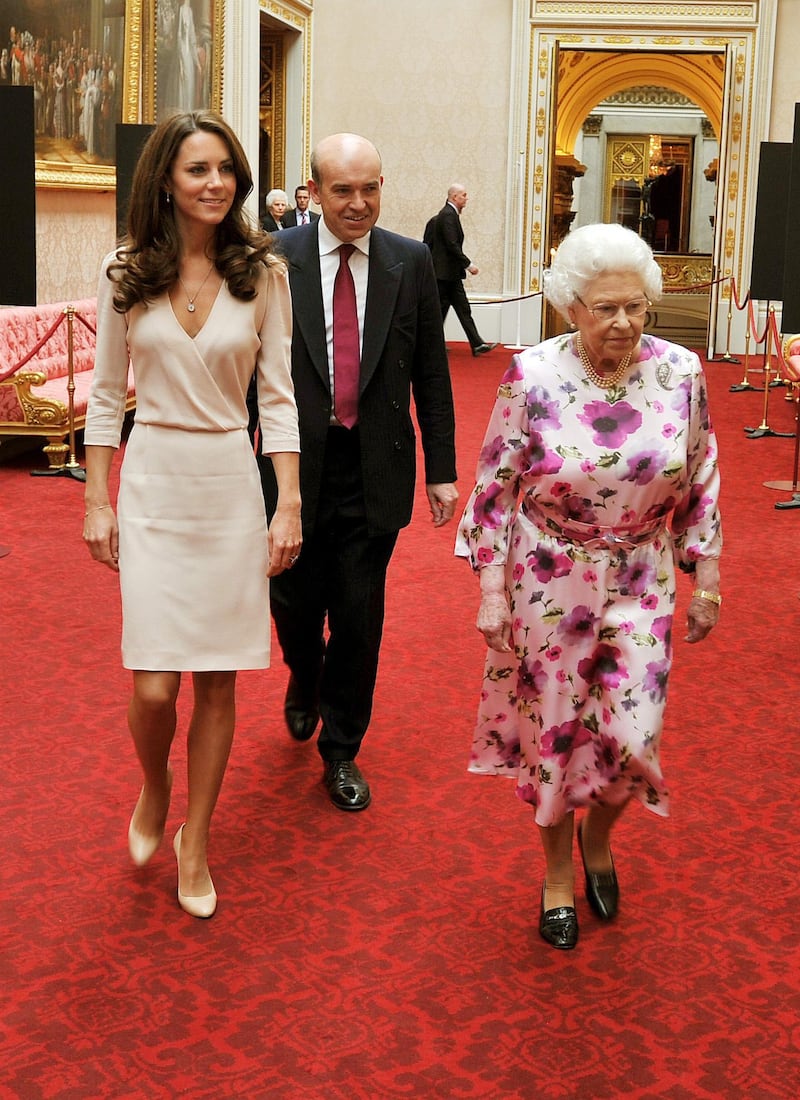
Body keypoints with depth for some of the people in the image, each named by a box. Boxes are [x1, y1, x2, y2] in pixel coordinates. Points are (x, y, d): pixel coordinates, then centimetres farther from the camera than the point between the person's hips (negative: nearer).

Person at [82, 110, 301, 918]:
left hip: (231, 487, 1)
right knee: (154, 686, -5)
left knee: (218, 679, 6)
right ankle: (154, 788, 30)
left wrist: (290, 505, -5)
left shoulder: (262, 274, 0)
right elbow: (106, 393, 5)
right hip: (153, 484, 0)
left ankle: (194, 843, 24)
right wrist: (97, 502, 1)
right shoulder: (127, 273, 0)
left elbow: (278, 395, 1)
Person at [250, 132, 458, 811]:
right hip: (297, 467, 0)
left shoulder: (411, 262, 0)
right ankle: (305, 683, 48)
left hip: (376, 470, 1)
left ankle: (342, 750, 26)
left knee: (360, 618, 6)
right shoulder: (275, 260, -5)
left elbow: (431, 375, 4)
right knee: (295, 603, 13)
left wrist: (442, 469, 3)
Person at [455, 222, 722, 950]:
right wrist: (492, 594, -6)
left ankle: (598, 835, 35)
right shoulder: (532, 377, -14)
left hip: (639, 588, 2)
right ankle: (558, 873, 34)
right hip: (550, 586, -1)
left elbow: (699, 486, 3)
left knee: (633, 737, 0)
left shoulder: (680, 373, -7)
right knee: (553, 732, 10)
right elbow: (495, 490, -7)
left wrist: (706, 580, 6)